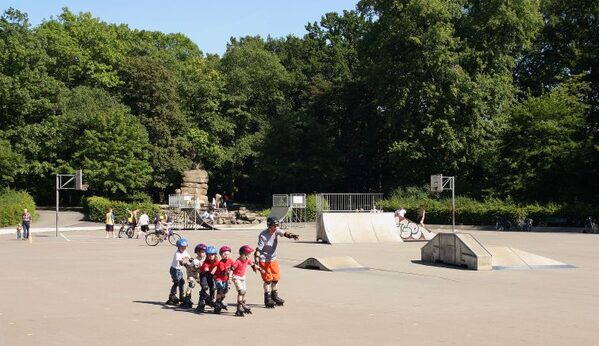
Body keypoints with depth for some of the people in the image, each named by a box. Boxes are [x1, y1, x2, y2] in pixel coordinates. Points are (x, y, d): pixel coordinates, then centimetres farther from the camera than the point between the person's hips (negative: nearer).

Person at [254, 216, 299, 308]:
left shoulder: (276, 231, -7)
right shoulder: (263, 236, -23)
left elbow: (284, 233, -24)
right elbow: (258, 249, -23)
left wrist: (292, 235, -47)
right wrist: (256, 263, -28)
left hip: (273, 259, 6)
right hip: (264, 260, -6)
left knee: (276, 278, 13)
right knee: (268, 279, -5)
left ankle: (274, 296, 32)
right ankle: (268, 299, 8)